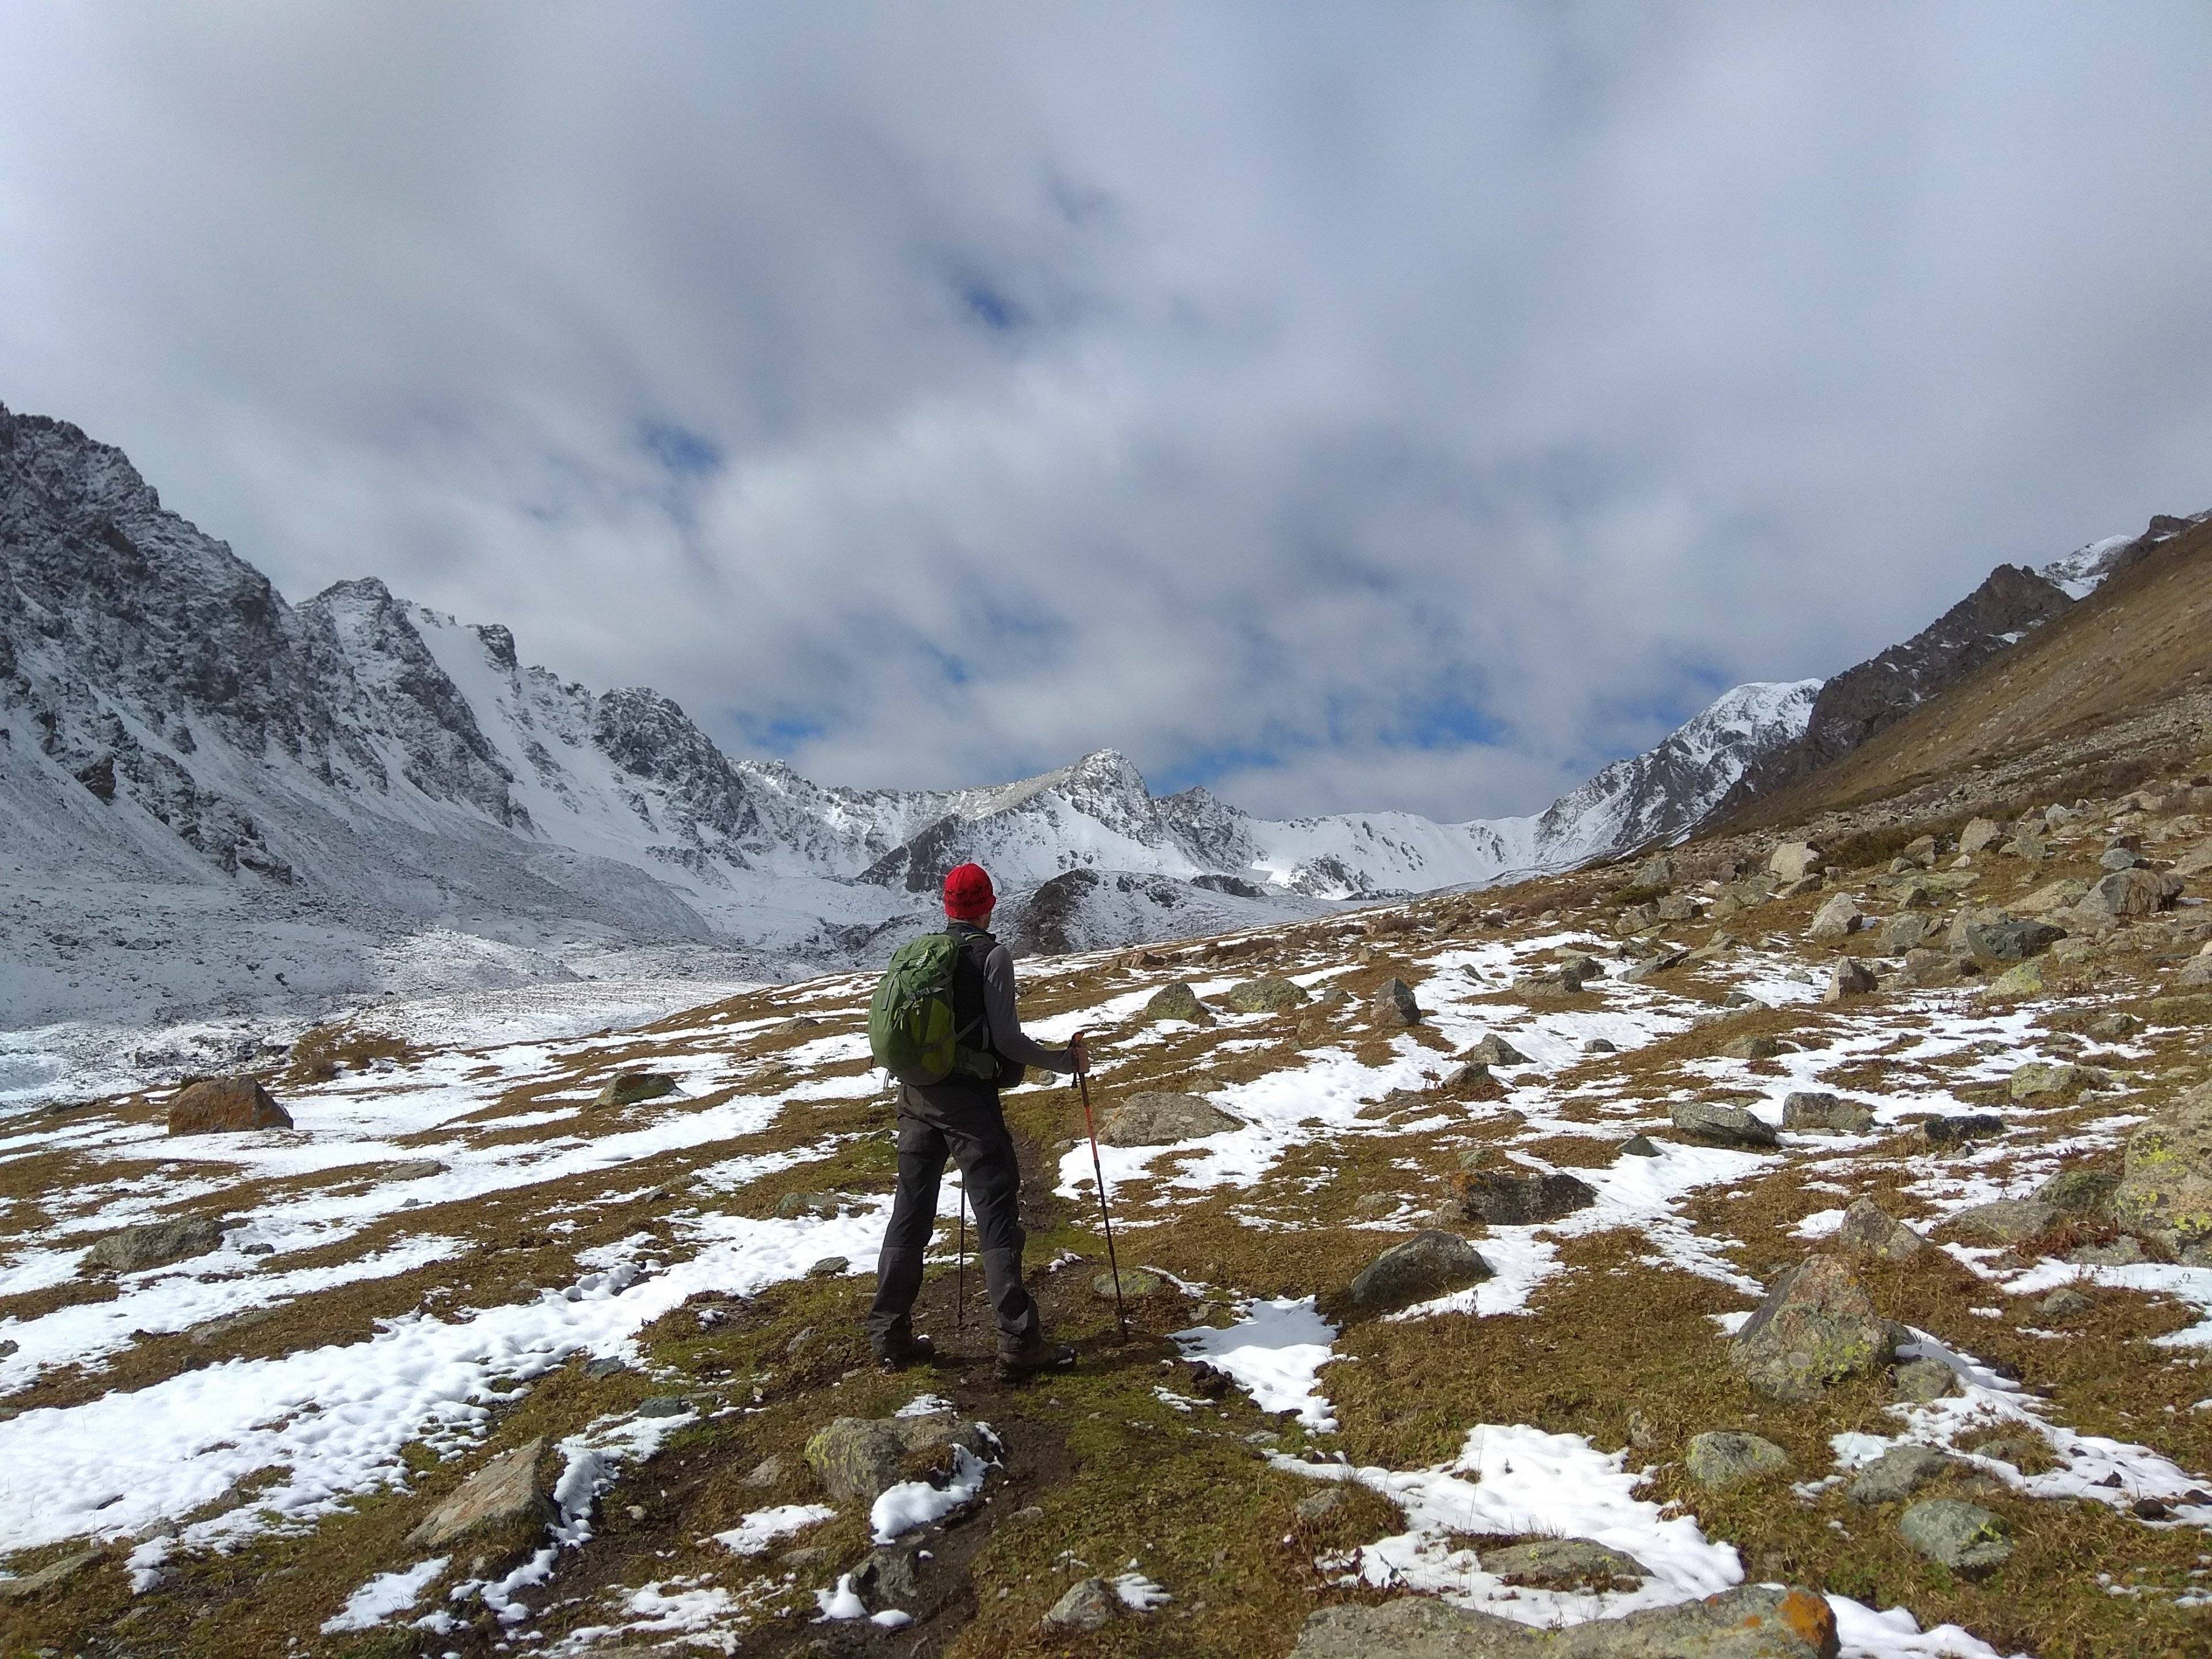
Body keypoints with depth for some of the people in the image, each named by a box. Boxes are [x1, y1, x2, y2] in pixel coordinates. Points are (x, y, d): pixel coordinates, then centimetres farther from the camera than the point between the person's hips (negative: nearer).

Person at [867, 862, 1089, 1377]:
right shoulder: (992, 955, -9)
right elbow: (1006, 1038, -15)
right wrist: (1065, 1060, -3)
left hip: (916, 1096, 6)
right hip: (968, 1099, -6)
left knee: (910, 1213, 12)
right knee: (996, 1214, -1)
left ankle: (890, 1337, 17)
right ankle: (1019, 1341, 0)